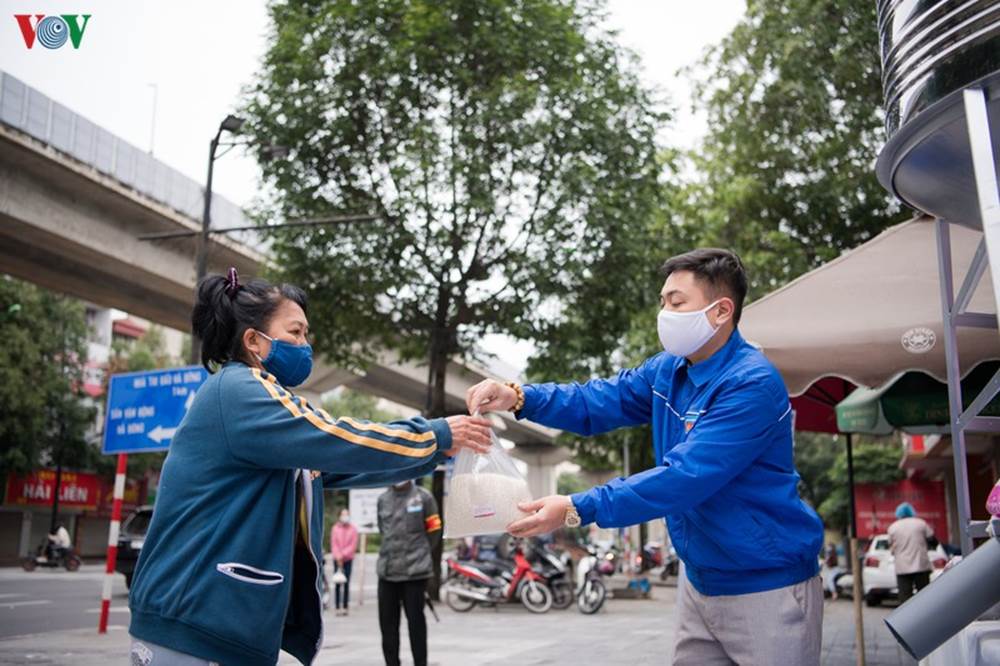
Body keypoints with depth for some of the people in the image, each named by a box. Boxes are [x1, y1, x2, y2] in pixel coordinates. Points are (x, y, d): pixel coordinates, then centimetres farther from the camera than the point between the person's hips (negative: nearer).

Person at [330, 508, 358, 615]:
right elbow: (333, 545, 1)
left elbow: (353, 546, -2)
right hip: (337, 559, 0)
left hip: (348, 559, 0)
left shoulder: (353, 529, 1)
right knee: (337, 583, -2)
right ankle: (337, 607, 0)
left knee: (346, 583, 0)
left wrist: (343, 555, -10)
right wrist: (338, 557, -9)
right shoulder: (335, 528, 3)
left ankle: (345, 607, 3)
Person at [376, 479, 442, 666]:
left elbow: (434, 530, 3)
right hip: (387, 570, 4)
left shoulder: (423, 497, -3)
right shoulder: (382, 499, 9)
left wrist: (420, 555, 8)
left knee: (416, 621, 1)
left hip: (415, 571, -4)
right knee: (387, 621, 9)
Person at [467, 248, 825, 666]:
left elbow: (683, 478, -29)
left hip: (768, 587, -7)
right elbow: (595, 402, 4)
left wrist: (578, 510, -31)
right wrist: (518, 398, -14)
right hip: (701, 581, 7)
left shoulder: (753, 384, -23)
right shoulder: (667, 371, 3)